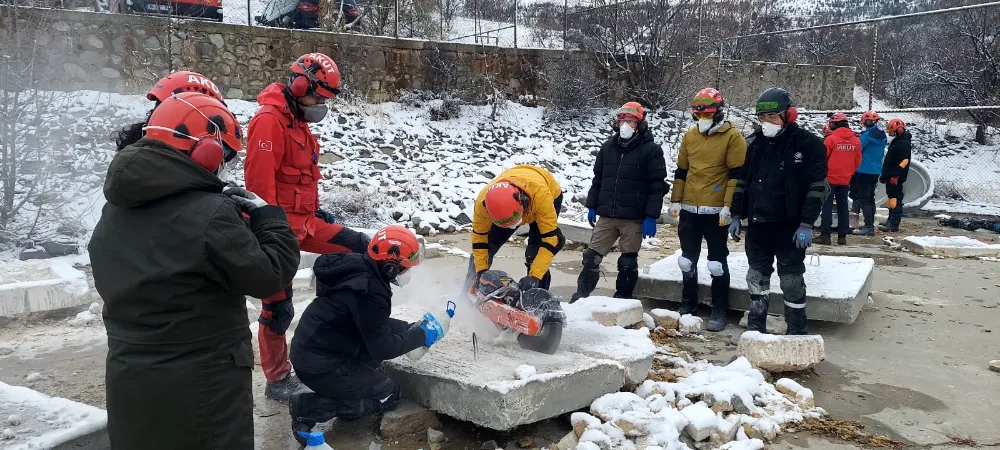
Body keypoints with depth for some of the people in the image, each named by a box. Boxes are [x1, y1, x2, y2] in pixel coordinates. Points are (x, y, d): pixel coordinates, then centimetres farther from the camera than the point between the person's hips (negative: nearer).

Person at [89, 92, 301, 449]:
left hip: (128, 380, 7)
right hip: (203, 385, -7)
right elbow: (269, 274, -16)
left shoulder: (116, 210, 3)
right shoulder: (210, 214, -22)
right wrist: (267, 215, -1)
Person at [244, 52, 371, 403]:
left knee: (360, 247, 9)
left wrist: (315, 210, 25)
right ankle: (277, 381, 14)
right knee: (279, 307, 0)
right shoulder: (269, 121, -17)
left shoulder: (297, 120, 14)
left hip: (303, 222, 9)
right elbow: (259, 182, -23)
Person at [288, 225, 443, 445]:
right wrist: (421, 335, -7)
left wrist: (410, 327, 8)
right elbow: (382, 348, -18)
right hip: (319, 365, -9)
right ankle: (308, 407, -3)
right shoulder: (369, 292, -27)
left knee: (393, 331, 16)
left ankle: (342, 390, 11)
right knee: (389, 396, 4)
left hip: (313, 349, 9)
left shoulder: (360, 268, 1)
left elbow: (376, 323, 16)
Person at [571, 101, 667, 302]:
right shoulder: (608, 147, 12)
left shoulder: (651, 150, -4)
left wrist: (651, 217, -12)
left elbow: (657, 186, -7)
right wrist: (592, 206, 13)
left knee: (628, 262, 5)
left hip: (633, 218, -4)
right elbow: (597, 178, 18)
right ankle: (580, 296, 11)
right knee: (591, 256, 3)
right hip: (606, 215, 4)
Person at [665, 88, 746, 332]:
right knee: (687, 260, 12)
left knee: (717, 262, 4)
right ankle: (688, 306, 27)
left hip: (716, 211, -5)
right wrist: (676, 200, 10)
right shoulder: (689, 136, 10)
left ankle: (719, 312, 13)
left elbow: (736, 175, -10)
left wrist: (728, 206, -15)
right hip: (689, 209, 5)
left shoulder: (733, 137, -6)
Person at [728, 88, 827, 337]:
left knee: (792, 281, 3)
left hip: (790, 227, -6)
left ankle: (797, 333, 15)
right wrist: (736, 215, 10)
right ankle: (756, 329, 23)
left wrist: (806, 224, -17)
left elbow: (817, 186, -12)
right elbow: (742, 181, 15)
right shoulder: (757, 144, 10)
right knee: (757, 278, 12)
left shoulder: (808, 143, -8)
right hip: (757, 225, 6)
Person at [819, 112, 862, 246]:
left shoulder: (831, 139, -13)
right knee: (843, 206, 10)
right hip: (845, 180, 5)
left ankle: (825, 235, -5)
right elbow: (857, 162, 9)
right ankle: (842, 236, 12)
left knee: (827, 205, -1)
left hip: (831, 178, -5)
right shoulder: (856, 141, 4)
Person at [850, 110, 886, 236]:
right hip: (876, 171, 9)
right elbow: (881, 154, 17)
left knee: (864, 199, -6)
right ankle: (870, 224, 23)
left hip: (864, 171, -9)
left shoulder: (867, 135, -17)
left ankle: (869, 227, -9)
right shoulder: (882, 136, 10)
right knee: (870, 198, 16)